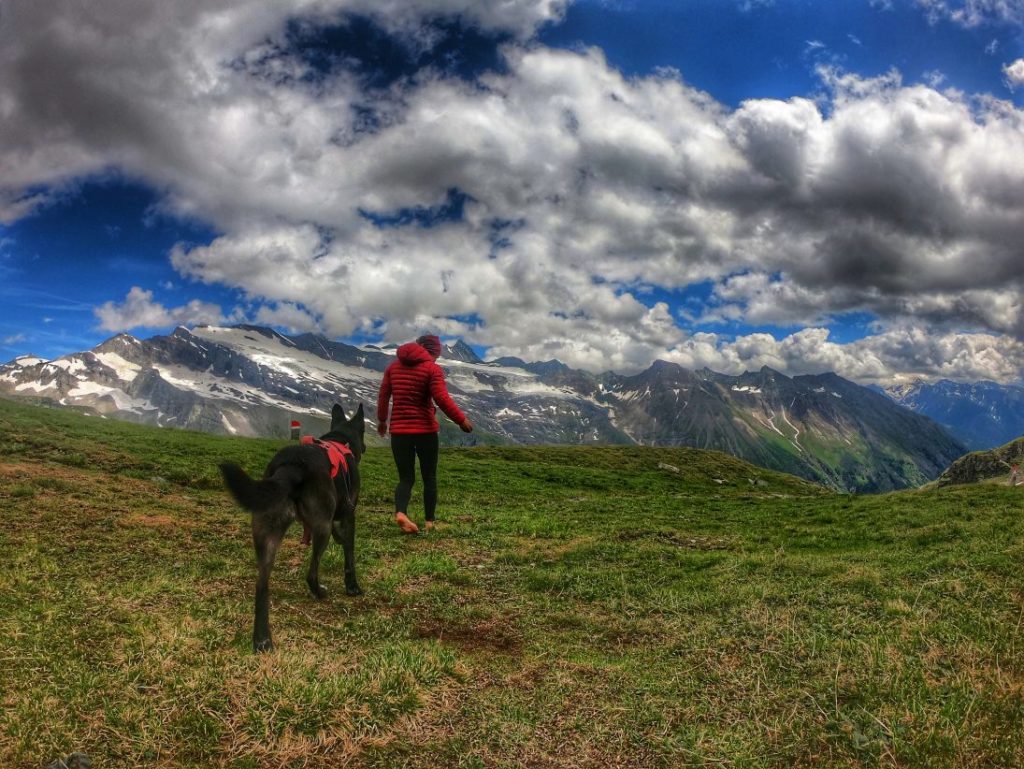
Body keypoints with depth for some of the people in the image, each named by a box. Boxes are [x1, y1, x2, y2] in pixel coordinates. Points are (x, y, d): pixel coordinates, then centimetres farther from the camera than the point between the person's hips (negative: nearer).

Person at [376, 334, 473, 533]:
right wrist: (462, 420, -6)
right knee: (429, 477, 12)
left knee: (406, 478, 7)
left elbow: (383, 396, 13)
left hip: (399, 430, 4)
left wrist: (382, 420, 26)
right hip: (425, 430, -4)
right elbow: (442, 399, -15)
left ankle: (400, 512, -20)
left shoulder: (394, 367, 9)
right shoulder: (432, 369, -7)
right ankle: (430, 521, 12)